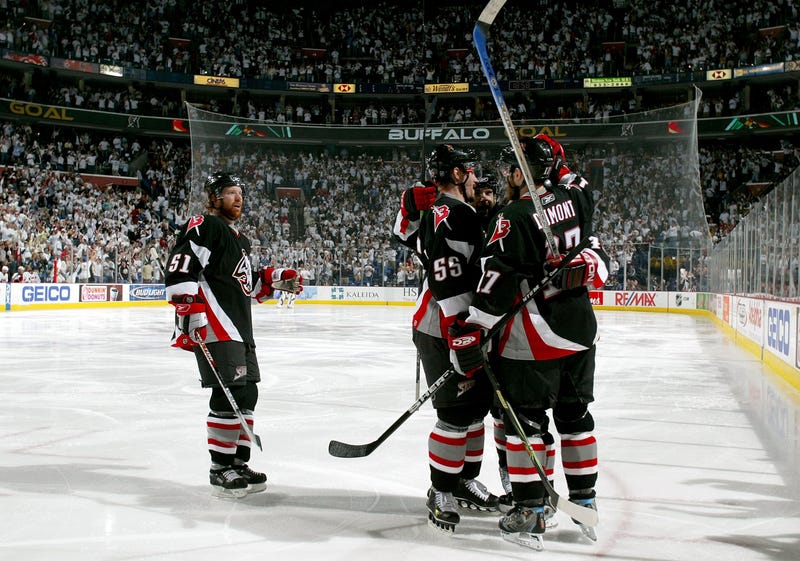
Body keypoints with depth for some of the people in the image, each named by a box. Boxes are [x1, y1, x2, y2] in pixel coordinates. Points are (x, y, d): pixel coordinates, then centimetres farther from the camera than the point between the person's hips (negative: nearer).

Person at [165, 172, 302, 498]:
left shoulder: (240, 240, 25)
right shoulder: (203, 227, -6)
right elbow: (179, 269, -18)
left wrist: (275, 280, 17)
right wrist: (190, 315, -26)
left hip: (240, 327, 10)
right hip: (214, 327, -10)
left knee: (247, 394, 10)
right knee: (232, 393, -13)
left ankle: (237, 462, 20)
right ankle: (221, 469, -4)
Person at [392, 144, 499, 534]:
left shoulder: (436, 209, 13)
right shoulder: (454, 215, -18)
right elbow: (450, 286, -24)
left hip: (462, 328, 10)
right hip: (444, 333, -10)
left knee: (477, 403, 15)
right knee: (458, 411, -5)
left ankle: (464, 480, 26)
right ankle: (441, 493, 7)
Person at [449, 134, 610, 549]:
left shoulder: (514, 218, -16)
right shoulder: (574, 199, 3)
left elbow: (497, 283, -19)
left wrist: (470, 334, -15)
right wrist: (553, 160, 22)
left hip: (534, 339, -7)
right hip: (580, 329, 7)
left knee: (527, 418, 2)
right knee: (575, 414, 17)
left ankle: (530, 514, 4)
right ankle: (585, 503, 25)